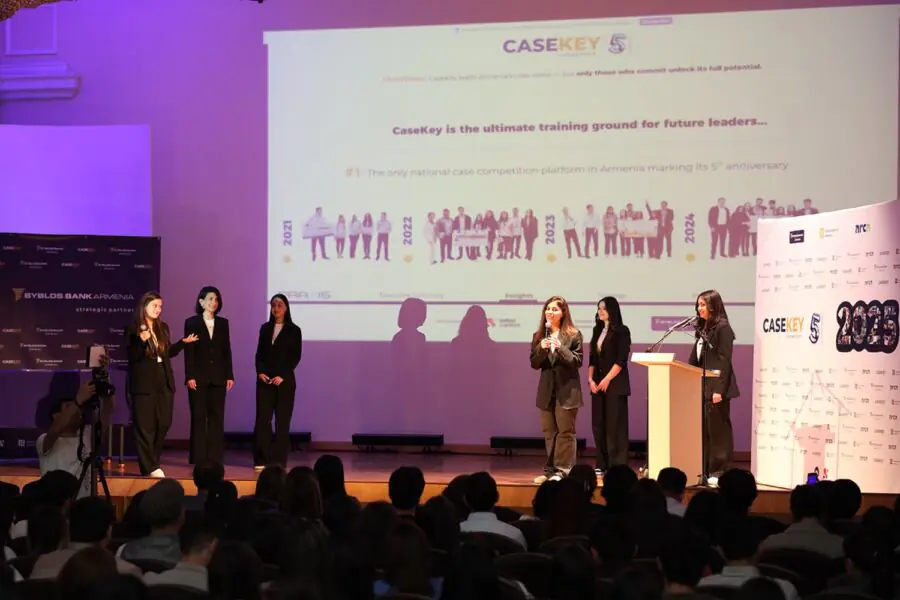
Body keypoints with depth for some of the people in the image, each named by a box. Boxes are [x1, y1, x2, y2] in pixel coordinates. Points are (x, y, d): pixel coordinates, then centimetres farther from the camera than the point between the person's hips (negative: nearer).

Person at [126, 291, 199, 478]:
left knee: (164, 423, 5)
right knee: (145, 426, -4)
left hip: (164, 382, 6)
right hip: (144, 383, -6)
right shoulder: (133, 329, -6)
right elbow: (132, 357, -11)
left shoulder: (163, 328, 12)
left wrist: (183, 342, 7)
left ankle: (151, 460, 21)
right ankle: (150, 467, -1)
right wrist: (142, 341, -26)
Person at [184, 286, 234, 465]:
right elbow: (188, 351, -4)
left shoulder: (223, 323, 10)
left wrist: (230, 375, 4)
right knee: (198, 417, 0)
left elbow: (226, 350, 10)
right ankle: (198, 459, 4)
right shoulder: (191, 322, 0)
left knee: (217, 417, 3)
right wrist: (190, 376, -11)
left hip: (218, 376, 3)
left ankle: (215, 458, 6)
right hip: (199, 376, -3)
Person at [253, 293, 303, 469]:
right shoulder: (265, 328, 11)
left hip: (284, 380, -2)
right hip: (264, 379, 3)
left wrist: (282, 376, -13)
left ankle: (279, 461, 2)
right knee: (262, 418, -2)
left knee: (282, 420, -1)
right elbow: (259, 353, 10)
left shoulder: (294, 330, 2)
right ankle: (261, 460, 2)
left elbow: (296, 357, -3)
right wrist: (260, 372, -7)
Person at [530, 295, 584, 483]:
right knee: (549, 432, 8)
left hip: (567, 389, -4)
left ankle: (562, 470, -2)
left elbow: (578, 361, -8)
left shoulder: (573, 335, -3)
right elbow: (534, 364, 5)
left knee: (565, 431, -3)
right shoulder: (539, 336, 8)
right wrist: (541, 349, -13)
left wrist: (561, 348, -20)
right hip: (547, 389, 4)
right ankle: (550, 470, 13)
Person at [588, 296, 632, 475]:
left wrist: (607, 380, -14)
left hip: (615, 384, -6)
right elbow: (592, 358, 15)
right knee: (599, 425, 5)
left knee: (615, 425, -7)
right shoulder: (597, 331, 15)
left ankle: (617, 466, -5)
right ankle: (602, 465, 9)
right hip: (598, 384, 6)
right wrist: (590, 379, 1)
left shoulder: (621, 331, -3)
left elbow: (621, 360, -10)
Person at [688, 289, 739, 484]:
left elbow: (724, 360, -15)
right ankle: (705, 470, 12)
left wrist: (719, 389, -19)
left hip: (716, 387, -8)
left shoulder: (723, 328, -9)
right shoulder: (703, 328, 16)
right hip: (702, 387, 8)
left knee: (718, 430, -3)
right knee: (703, 430, 8)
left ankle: (719, 472, 2)